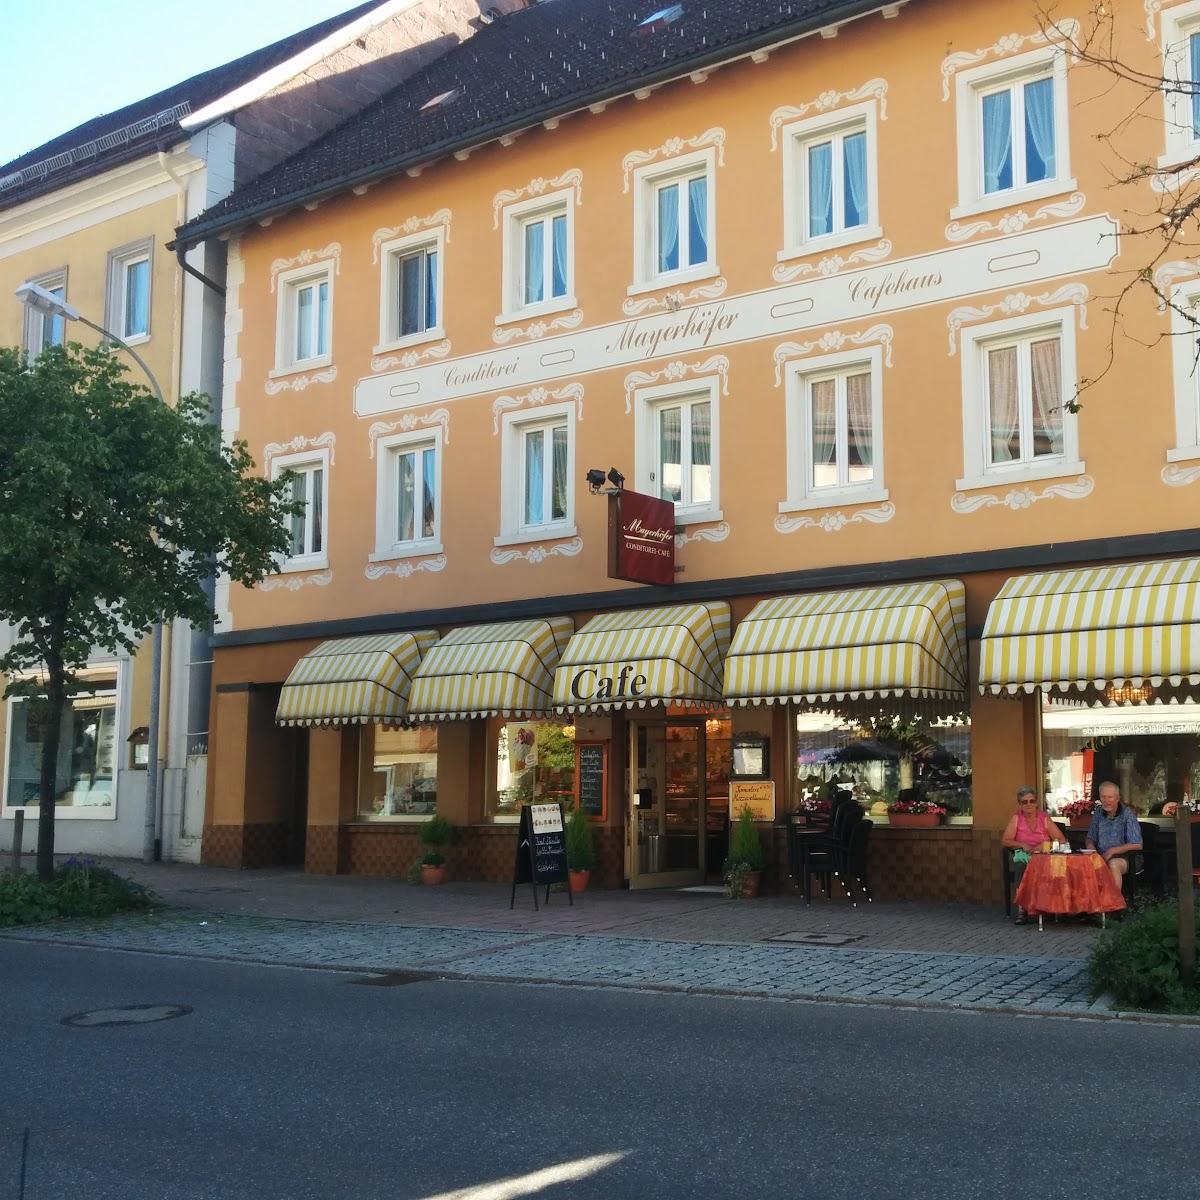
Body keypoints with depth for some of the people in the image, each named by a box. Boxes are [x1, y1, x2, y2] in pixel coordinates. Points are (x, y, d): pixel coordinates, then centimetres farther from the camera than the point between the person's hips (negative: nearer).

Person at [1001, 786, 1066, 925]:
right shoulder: (1016, 818, 4)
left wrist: (1044, 845, -14)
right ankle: (1021, 908, -34)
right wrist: (1022, 845, -15)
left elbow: (1062, 840, 1)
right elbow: (1005, 841, -1)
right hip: (1023, 856, 0)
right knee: (1021, 866, -35)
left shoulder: (1044, 818, 5)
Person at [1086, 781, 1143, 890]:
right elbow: (1090, 838, 20)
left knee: (1113, 864, -38)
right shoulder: (1098, 813, 10)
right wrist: (1091, 849, -4)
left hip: (1123, 856, -4)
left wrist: (1112, 851, -14)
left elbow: (1137, 845, -9)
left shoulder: (1127, 814, -5)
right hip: (1101, 856, 4)